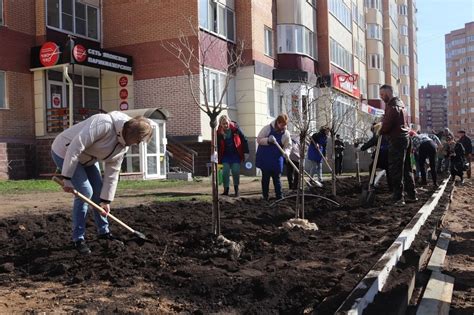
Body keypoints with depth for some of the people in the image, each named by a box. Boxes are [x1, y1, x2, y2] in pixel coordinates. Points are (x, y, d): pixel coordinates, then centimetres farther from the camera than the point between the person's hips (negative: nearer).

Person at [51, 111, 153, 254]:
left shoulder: (123, 145, -7)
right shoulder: (104, 124, -35)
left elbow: (112, 172, -1)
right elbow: (75, 147, -36)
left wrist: (106, 200, 0)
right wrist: (67, 179, -31)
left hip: (86, 158, 9)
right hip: (65, 153, -8)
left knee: (99, 191, 7)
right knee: (85, 192, -15)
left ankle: (103, 231, 25)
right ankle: (78, 239, -2)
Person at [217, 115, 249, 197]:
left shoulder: (235, 128, -10)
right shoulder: (219, 133, -7)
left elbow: (244, 140, -4)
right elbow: (217, 147, 0)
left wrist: (246, 152, -7)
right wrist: (217, 159, -3)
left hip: (236, 154, -1)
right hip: (225, 155, 1)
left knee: (235, 171, -7)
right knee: (225, 172, -7)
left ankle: (236, 190, 11)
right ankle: (226, 190, 4)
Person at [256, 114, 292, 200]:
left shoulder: (286, 133, -2)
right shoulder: (267, 128, -9)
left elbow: (288, 146, 3)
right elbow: (259, 140, -7)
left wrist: (286, 152, -19)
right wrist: (268, 140, -25)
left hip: (277, 159, 2)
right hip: (264, 158, -1)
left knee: (277, 178, 5)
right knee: (265, 177, 6)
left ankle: (279, 196, 10)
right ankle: (265, 196, 15)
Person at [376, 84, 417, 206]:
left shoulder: (392, 106, -15)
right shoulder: (400, 103, 16)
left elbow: (387, 125, -18)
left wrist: (379, 131, 0)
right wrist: (381, 125, 16)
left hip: (396, 140, -10)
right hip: (405, 138, 10)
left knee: (396, 170, -6)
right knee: (406, 168, 15)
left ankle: (398, 198, -5)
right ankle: (411, 195, 22)